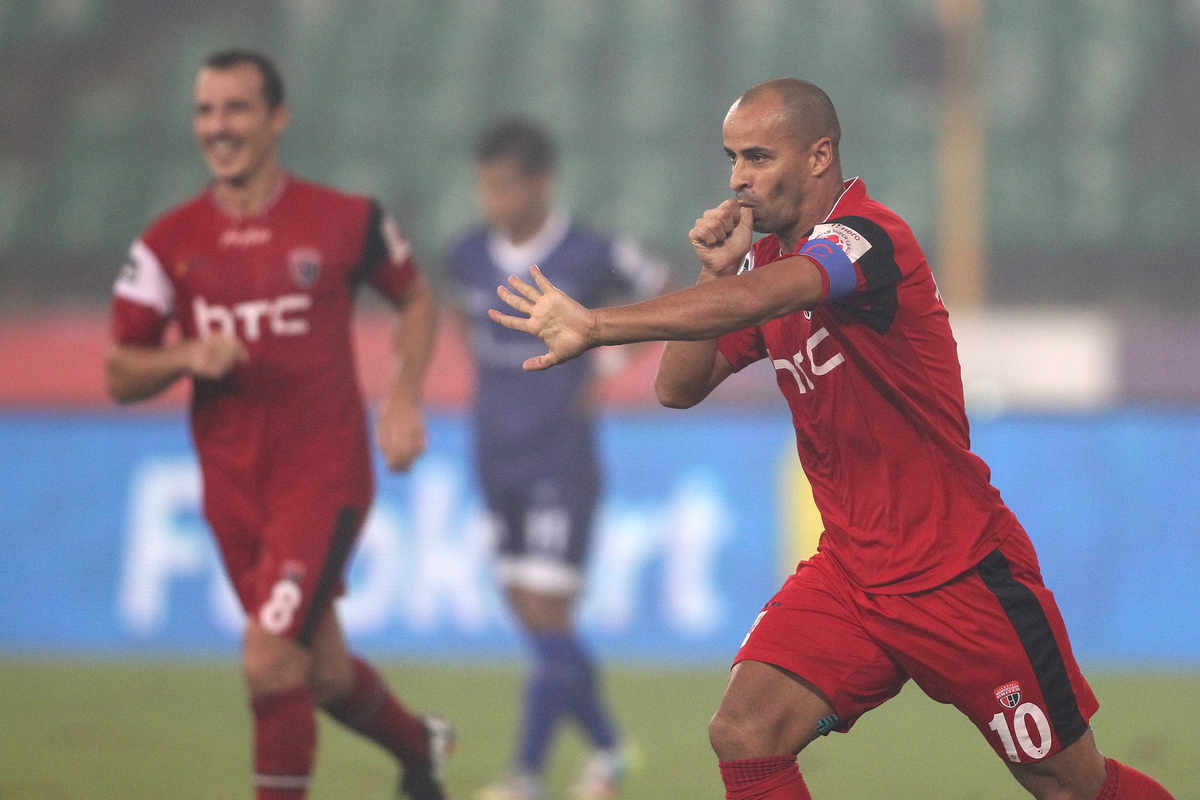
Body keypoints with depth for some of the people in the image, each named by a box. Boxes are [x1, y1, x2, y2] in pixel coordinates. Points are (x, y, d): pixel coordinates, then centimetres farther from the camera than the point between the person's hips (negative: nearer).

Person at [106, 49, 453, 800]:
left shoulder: (347, 221, -4)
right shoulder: (169, 244, 0)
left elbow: (416, 298, 14)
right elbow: (120, 376, 4)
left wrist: (404, 400, 0)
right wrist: (186, 357, -17)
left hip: (324, 475, -4)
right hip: (233, 487, 4)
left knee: (269, 659, -18)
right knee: (324, 674, 15)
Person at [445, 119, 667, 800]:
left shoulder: (590, 256, -12)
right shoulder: (469, 257, 2)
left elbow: (667, 296, 2)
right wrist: (490, 386, 12)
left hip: (562, 464, -5)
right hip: (497, 462, 5)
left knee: (548, 614, -10)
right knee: (535, 619, 10)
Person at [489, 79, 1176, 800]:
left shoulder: (869, 237, -20)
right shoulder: (767, 256, 7)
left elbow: (754, 300, -38)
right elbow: (679, 388, 8)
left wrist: (596, 325, -47)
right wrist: (717, 269, -7)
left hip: (962, 575, -7)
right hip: (851, 571, 7)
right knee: (745, 736, -14)